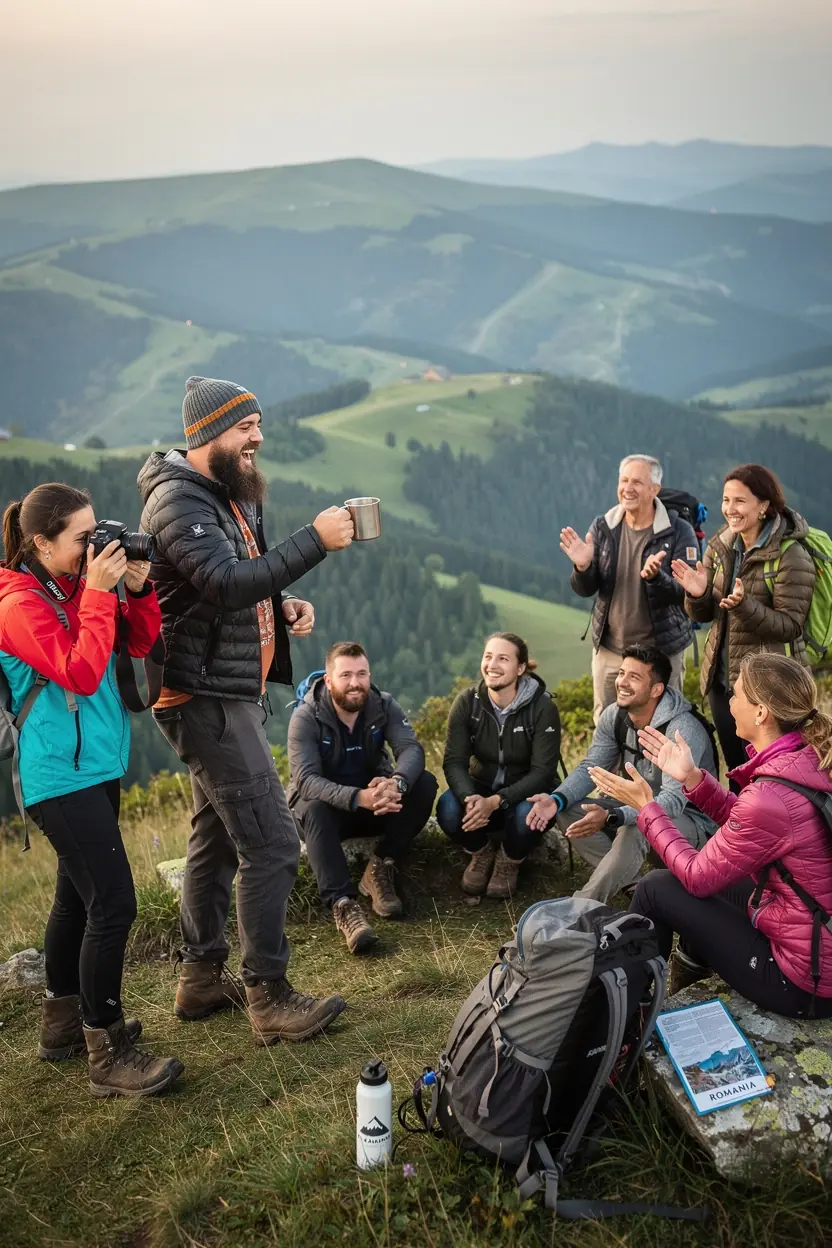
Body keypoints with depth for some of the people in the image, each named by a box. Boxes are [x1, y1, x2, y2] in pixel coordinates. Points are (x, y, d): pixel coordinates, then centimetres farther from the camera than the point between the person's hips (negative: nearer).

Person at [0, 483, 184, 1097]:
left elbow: (140, 644, 11)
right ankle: (108, 1057, -5)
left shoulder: (74, 586, 10)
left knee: (79, 897, 18)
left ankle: (63, 1023, 33)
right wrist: (98, 593, -22)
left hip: (94, 766, 10)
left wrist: (138, 589, -5)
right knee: (113, 904, -13)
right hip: (62, 776, -9)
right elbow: (81, 674, -24)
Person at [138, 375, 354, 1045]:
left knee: (219, 837, 17)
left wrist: (284, 606, 3)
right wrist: (315, 540, -29)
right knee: (272, 843, -10)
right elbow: (226, 585, -29)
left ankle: (202, 978, 29)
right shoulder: (178, 500, -17)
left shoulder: (230, 495, 14)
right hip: (207, 697, -10)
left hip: (233, 694, 10)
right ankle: (269, 997, 1)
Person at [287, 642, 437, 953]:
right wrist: (358, 798, -47)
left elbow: (411, 749, -22)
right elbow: (306, 779, -30)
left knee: (424, 783, -22)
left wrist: (396, 783, -47)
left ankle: (379, 869, -15)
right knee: (314, 807, -37)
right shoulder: (305, 718, -17)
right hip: (328, 809, -3)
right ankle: (342, 904, -44)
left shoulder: (384, 706, -7)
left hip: (375, 803, 3)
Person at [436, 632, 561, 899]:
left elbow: (542, 772, -21)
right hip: (480, 788, 2)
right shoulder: (467, 702, -11)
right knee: (448, 809, -30)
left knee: (527, 814, -36)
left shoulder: (542, 708, -18)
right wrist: (470, 798, -37)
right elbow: (454, 762, -15)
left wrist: (495, 802, -36)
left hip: (524, 794, -2)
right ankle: (481, 853, 5)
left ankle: (509, 862, 1)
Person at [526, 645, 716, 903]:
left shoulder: (683, 730, -28)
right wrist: (557, 799, -22)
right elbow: (590, 768, 0)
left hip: (690, 818, -8)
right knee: (567, 811, -10)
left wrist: (610, 818, -48)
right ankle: (631, 880, -15)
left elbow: (673, 801, -35)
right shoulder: (614, 717, -5)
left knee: (637, 827, -39)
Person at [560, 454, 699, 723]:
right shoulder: (602, 527, 1)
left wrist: (655, 577, -35)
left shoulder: (678, 532, -9)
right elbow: (585, 590, 1)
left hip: (661, 650, -3)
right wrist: (583, 568, -22)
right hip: (609, 649, 3)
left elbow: (687, 592, -15)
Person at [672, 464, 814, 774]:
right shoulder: (720, 546, 3)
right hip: (721, 679, 6)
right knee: (736, 769, 18)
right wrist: (697, 595, -15)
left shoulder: (791, 557, -16)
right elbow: (702, 616, 7)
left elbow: (789, 626, -18)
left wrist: (744, 606, -33)